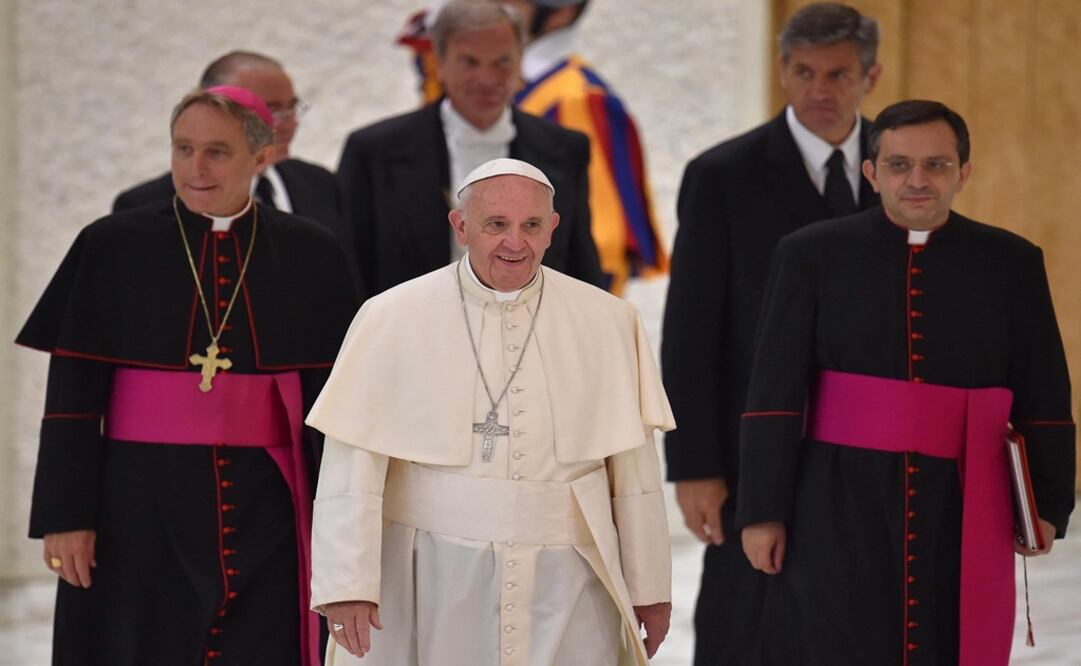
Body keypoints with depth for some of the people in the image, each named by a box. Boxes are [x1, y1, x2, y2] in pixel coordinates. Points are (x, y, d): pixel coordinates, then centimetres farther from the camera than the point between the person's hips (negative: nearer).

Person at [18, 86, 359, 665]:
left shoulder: (309, 255, 2)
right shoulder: (112, 247, -1)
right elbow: (72, 397, -2)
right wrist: (65, 515, -7)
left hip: (264, 512, 1)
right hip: (141, 507, -1)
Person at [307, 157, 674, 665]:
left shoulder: (606, 323, 4)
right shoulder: (393, 320, -3)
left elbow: (632, 467, 7)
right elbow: (353, 464, -4)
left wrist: (649, 585, 10)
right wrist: (347, 584, -9)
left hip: (564, 585, 1)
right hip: (434, 582, -1)